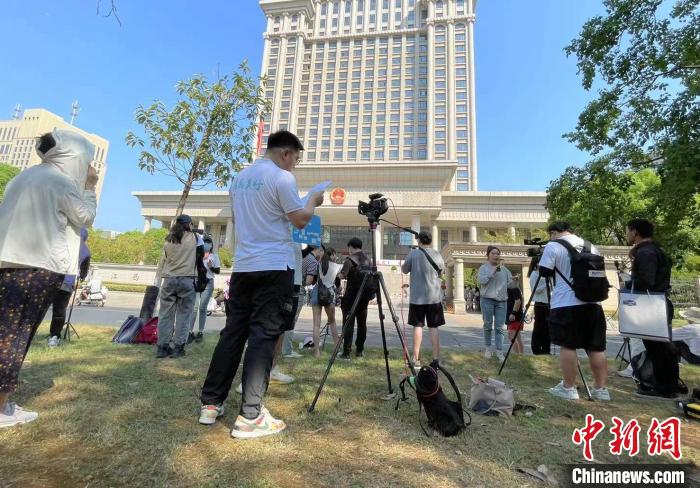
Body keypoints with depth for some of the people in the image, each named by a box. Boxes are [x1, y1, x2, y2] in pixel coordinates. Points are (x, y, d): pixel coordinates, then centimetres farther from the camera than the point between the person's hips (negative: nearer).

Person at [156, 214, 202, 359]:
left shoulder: (168, 240, 10)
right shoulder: (195, 238, 1)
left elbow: (164, 261, 13)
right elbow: (202, 254, 12)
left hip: (169, 279, 3)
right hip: (187, 279, -3)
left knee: (165, 313, 8)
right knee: (184, 314, 3)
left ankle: (162, 347, 9)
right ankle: (178, 347, 2)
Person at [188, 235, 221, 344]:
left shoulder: (214, 256, 7)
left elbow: (218, 271, 5)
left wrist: (211, 267, -13)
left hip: (208, 283, 0)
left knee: (202, 309, 3)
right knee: (194, 307, -7)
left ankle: (200, 333, 9)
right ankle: (191, 332, -5)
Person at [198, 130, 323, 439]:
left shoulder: (239, 178, 16)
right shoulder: (281, 177, -7)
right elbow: (300, 220, -7)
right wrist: (313, 201, 12)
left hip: (243, 266, 7)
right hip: (274, 267, -7)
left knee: (233, 332, 12)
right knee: (264, 335, -4)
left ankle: (211, 404, 19)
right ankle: (249, 416, 0)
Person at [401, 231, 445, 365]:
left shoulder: (413, 253, -5)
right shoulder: (437, 255, 0)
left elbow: (404, 270, 5)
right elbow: (442, 272, 13)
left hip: (417, 297, -1)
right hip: (434, 297, 1)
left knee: (418, 326, 5)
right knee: (433, 327, 7)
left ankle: (416, 359, 7)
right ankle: (436, 358, 8)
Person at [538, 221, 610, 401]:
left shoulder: (553, 246, -4)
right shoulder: (591, 246, 15)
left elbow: (544, 271, -5)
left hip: (566, 304, -6)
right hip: (593, 303, 6)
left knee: (568, 346, 0)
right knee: (596, 347, 10)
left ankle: (569, 388, 5)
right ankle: (600, 389, 16)